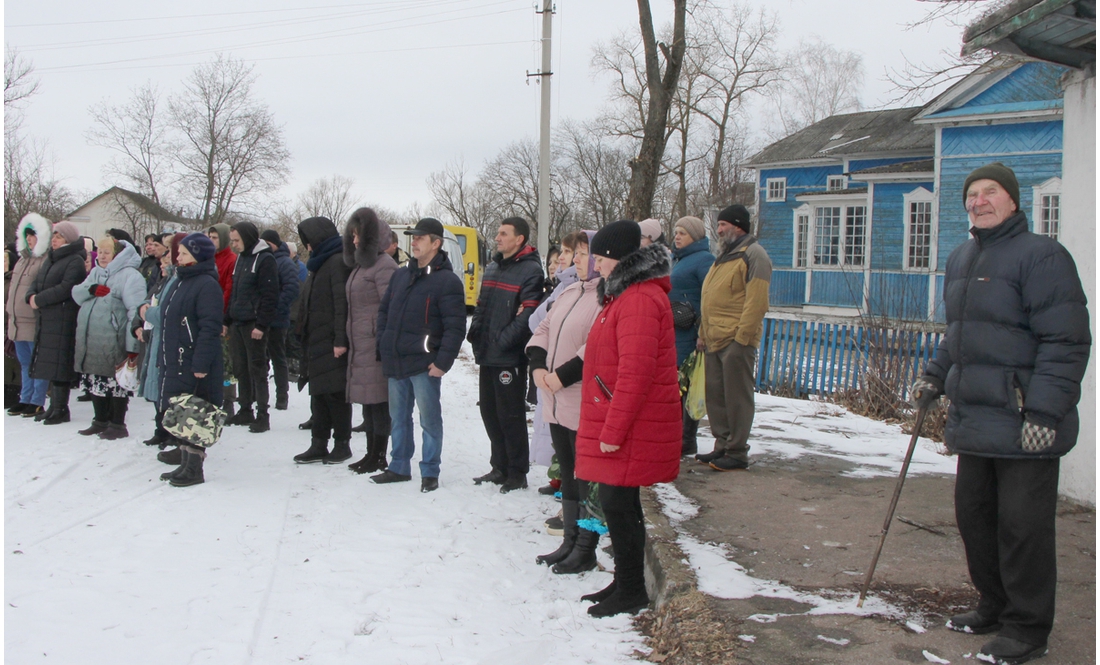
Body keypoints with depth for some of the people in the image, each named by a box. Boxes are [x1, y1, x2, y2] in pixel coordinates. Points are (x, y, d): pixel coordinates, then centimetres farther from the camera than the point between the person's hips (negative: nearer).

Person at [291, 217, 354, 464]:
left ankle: (342, 443, 8)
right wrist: (305, 337, 18)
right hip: (315, 341, 9)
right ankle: (319, 445, 16)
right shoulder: (320, 263, 20)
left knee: (336, 392, -2)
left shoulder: (338, 262, -12)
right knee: (319, 393, 10)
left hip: (332, 343, -9)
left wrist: (341, 340, -24)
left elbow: (342, 304, -19)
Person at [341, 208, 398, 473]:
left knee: (378, 400, -4)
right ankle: (371, 454, 18)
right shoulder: (360, 265, 19)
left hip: (376, 346, -10)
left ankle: (379, 456, 3)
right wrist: (349, 340, 18)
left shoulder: (383, 266, -11)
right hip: (359, 346, 10)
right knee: (367, 401, 12)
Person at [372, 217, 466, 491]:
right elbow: (384, 311, 20)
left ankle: (430, 472, 11)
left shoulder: (447, 281, -10)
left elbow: (455, 327, -15)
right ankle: (399, 467, 27)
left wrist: (442, 362, -19)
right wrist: (383, 346, 9)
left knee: (429, 419, 2)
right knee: (398, 418, 15)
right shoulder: (400, 275, 13)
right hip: (394, 364, 7)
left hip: (424, 364, -7)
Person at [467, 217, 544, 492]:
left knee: (510, 415, -2)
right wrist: (476, 333, 7)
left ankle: (517, 474, 9)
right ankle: (500, 467, 26)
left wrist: (504, 340, -19)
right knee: (489, 411, 14)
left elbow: (528, 314, -19)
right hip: (487, 355, 8)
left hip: (510, 357, -8)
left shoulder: (530, 270, -11)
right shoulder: (492, 268, 16)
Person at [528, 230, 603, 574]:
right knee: (567, 474, 18)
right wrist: (538, 365, 0)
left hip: (585, 407, -9)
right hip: (557, 403, 9)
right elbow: (544, 329, 16)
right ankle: (569, 542, 30)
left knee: (587, 479, 2)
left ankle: (585, 550, 13)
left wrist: (563, 375, -20)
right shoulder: (570, 293, 15)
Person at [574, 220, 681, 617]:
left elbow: (636, 373, -25)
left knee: (618, 506, -3)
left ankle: (631, 593, 9)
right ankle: (624, 584, 26)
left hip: (630, 431, -10)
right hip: (615, 426, 10)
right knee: (619, 504, 15)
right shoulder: (626, 295, 17)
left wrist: (613, 431, -23)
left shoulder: (640, 300, -18)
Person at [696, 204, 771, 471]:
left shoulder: (753, 255, -9)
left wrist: (742, 336, -21)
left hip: (736, 340, -9)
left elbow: (757, 302, -17)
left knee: (737, 397, -3)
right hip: (715, 340, 9)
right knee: (716, 396, 12)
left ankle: (737, 453, 3)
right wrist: (703, 334, 18)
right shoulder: (725, 256, 21)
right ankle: (722, 447, 21)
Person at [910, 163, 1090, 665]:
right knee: (973, 515, 15)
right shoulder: (961, 259, 15)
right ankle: (994, 606, 32)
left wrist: (1044, 411, -22)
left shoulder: (1040, 255, -12)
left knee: (1022, 526, 0)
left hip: (1024, 425, -8)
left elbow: (1065, 342, -17)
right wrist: (936, 377, 17)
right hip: (973, 418, 8)